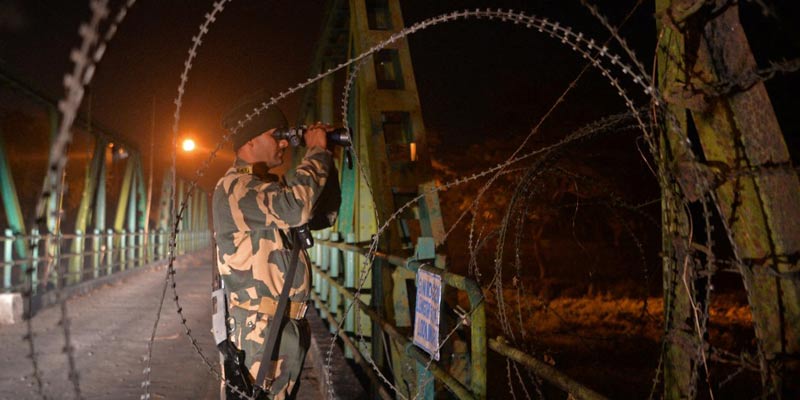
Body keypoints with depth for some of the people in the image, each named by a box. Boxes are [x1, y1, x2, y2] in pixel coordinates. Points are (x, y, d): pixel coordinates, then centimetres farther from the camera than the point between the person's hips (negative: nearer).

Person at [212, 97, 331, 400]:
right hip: (261, 331, -10)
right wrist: (317, 152, -14)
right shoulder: (234, 186, -14)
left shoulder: (269, 186, 18)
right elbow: (295, 207, -29)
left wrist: (327, 158, 12)